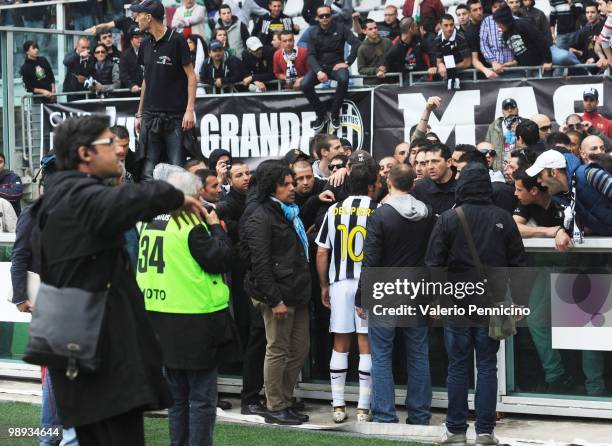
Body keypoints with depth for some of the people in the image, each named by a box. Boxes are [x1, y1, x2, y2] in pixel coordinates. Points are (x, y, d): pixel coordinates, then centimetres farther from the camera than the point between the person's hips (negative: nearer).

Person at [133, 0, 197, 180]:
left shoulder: (176, 40, -6)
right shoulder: (146, 45, 12)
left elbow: (191, 76, -6)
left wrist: (190, 110, -15)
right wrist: (139, 113, 17)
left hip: (175, 117, -5)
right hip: (150, 116, 5)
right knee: (148, 170, 1)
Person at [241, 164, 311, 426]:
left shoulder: (291, 215, 18)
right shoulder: (261, 218, -10)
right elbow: (260, 263, -16)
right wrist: (275, 300, -19)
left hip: (297, 294, 9)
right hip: (278, 296, -9)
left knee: (300, 348, 11)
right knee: (278, 351, -3)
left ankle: (285, 403, 21)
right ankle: (275, 409, 5)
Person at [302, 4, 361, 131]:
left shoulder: (340, 28, -1)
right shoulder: (313, 33, 2)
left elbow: (356, 43, -9)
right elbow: (311, 55, -6)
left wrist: (347, 62, -17)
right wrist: (318, 71, -24)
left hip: (336, 65, -2)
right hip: (319, 66, 2)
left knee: (344, 79, -37)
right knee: (305, 84, -27)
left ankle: (334, 113, -16)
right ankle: (321, 114, -6)